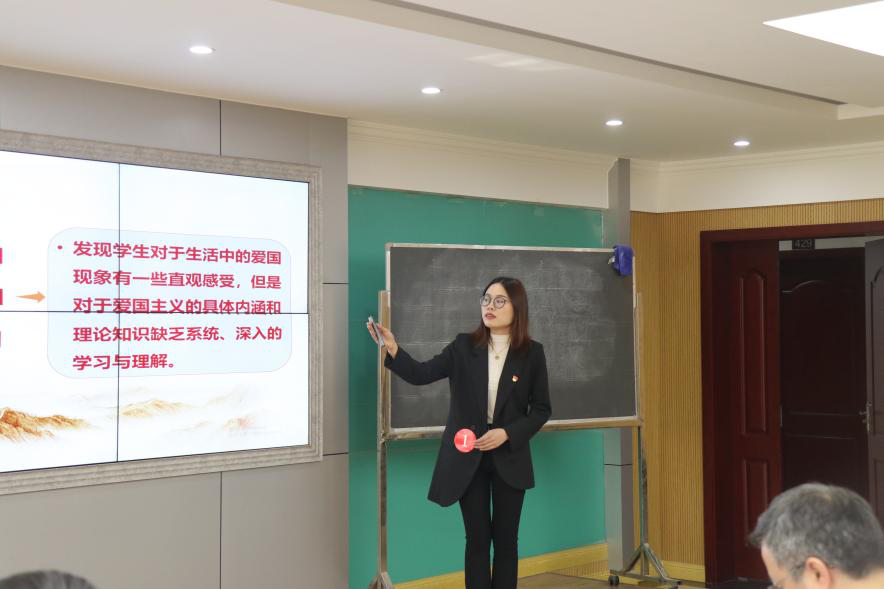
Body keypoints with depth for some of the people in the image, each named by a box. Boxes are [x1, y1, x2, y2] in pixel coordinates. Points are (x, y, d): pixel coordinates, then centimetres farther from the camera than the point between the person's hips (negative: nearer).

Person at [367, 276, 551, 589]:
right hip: (467, 457, 1)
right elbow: (421, 374, -13)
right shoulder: (464, 346, -2)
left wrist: (507, 433, -15)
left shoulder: (532, 353, -4)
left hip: (509, 458, 0)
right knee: (477, 538, 5)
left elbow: (541, 409, -1)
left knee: (505, 538, 7)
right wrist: (393, 349, -30)